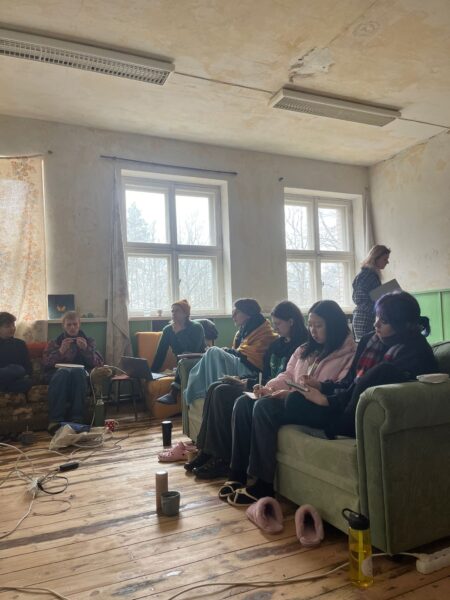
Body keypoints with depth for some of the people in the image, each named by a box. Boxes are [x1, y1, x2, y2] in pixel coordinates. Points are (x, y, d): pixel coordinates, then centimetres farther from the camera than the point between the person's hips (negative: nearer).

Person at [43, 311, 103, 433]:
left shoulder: (88, 341, 24)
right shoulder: (54, 343, 25)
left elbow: (98, 363, 8)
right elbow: (45, 363, 6)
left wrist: (86, 349, -6)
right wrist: (61, 351, -9)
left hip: (80, 375, 0)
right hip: (58, 374, 0)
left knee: (78, 371, -37)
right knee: (64, 371, -37)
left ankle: (76, 419, -40)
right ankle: (55, 420, -43)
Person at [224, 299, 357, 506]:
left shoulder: (349, 352, -4)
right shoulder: (306, 350, 23)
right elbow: (287, 375, 23)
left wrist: (291, 393, -22)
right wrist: (268, 388, 0)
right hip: (293, 400, 8)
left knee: (264, 407, -30)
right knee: (243, 403, -14)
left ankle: (264, 484, -23)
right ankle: (238, 473, -13)